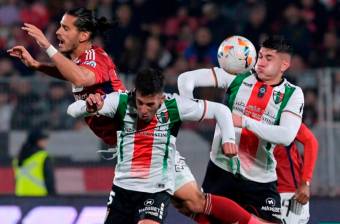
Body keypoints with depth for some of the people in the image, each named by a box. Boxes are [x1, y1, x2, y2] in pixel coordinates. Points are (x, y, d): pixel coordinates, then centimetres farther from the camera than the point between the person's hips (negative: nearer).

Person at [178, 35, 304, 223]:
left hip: (261, 179, -1)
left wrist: (244, 121, -22)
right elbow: (187, 78, -2)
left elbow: (287, 136, -18)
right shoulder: (238, 76, -1)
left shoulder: (292, 94, -3)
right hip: (221, 170, 1)